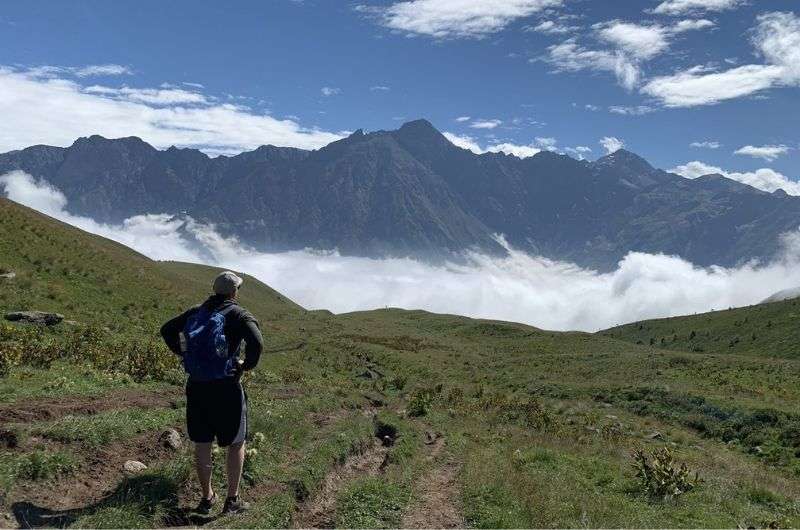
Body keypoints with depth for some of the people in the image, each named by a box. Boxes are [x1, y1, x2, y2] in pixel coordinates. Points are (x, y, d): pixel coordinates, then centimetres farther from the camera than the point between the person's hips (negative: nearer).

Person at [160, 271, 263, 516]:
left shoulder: (197, 312, 8)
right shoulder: (238, 314, -8)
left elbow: (167, 330, 14)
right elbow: (256, 342, -25)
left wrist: (183, 354, 14)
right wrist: (247, 365, -8)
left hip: (196, 387, 5)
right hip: (226, 388, -5)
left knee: (202, 445, 14)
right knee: (236, 444, 11)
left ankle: (207, 498, 26)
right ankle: (232, 500, 15)